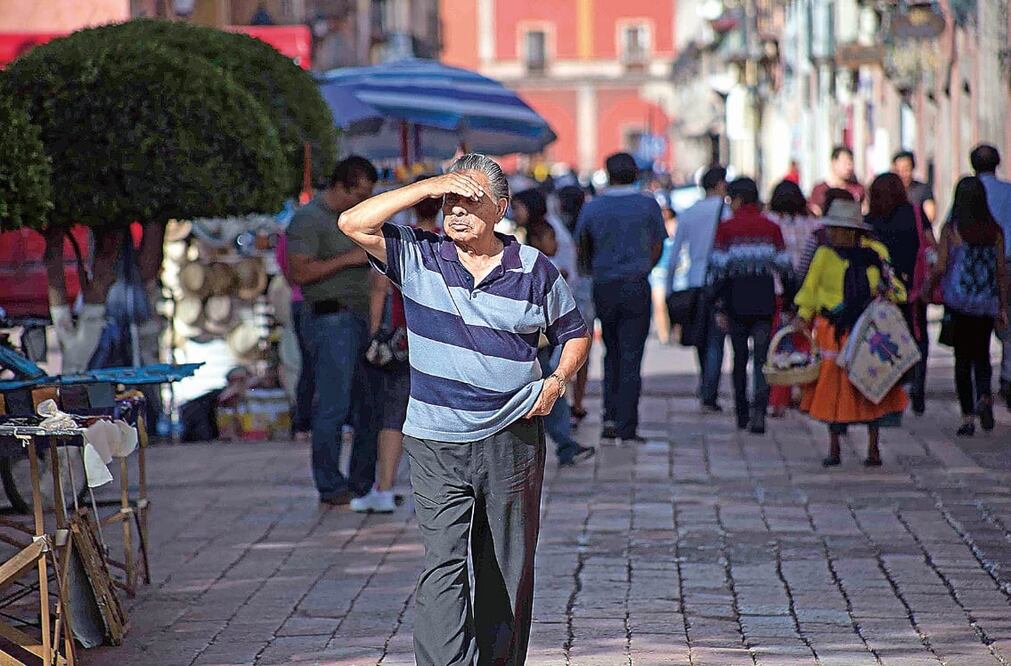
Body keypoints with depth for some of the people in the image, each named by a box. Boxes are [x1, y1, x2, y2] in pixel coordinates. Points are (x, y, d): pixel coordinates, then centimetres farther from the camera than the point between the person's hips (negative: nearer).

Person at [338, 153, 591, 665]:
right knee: (443, 565, -13)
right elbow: (354, 223, -10)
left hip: (513, 439, 1)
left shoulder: (534, 270, 4)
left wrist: (558, 381, -3)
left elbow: (574, 333, 16)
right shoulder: (418, 258, 2)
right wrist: (429, 186, -12)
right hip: (436, 446, -1)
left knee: (508, 569, 10)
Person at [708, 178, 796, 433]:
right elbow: (785, 267, 6)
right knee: (762, 359, 0)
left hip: (736, 304, -1)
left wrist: (718, 307, -3)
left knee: (740, 359, 13)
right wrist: (791, 300, 16)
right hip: (764, 304, 1)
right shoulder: (771, 228, 5)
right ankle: (758, 413, -16)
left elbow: (718, 269, -6)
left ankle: (742, 415, 18)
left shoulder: (726, 228, -2)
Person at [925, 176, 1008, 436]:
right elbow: (1002, 272, 4)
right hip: (987, 302, 2)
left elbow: (940, 268, -9)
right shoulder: (995, 231, 1)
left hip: (958, 300, -2)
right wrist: (1003, 309, 10)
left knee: (963, 357, 6)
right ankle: (984, 397, -13)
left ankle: (968, 417, 3)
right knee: (982, 355, 14)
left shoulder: (951, 230, -7)